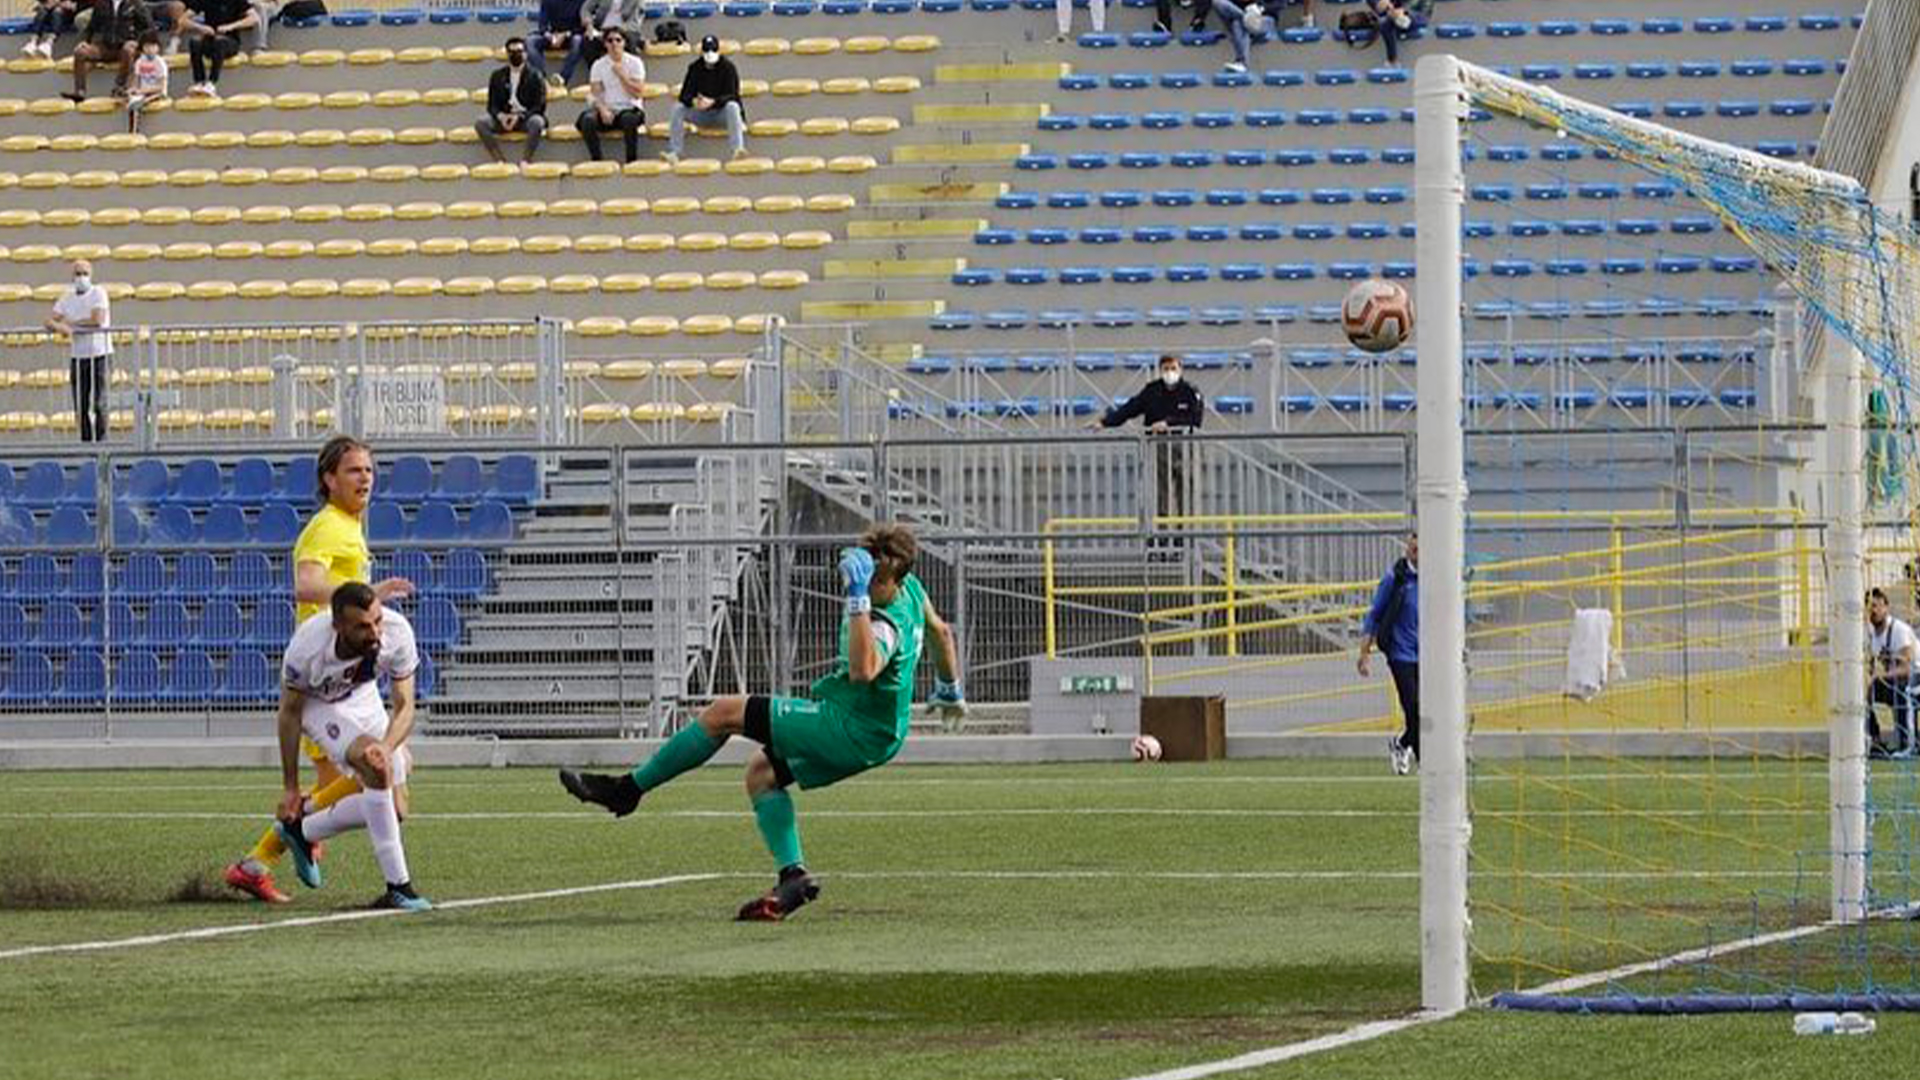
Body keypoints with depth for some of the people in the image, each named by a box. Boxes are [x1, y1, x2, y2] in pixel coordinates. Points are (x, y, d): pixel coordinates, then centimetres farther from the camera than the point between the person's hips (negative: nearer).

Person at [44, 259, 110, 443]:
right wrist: (59, 326, -21)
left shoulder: (98, 293, -3)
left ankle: (101, 440, -5)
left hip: (100, 353, -4)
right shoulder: (67, 298, 10)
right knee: (81, 405, 3)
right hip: (77, 356, 4)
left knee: (99, 403, -8)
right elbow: (50, 321, 3)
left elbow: (98, 320, -16)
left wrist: (72, 323, -6)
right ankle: (85, 441, 9)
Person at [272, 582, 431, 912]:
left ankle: (302, 830, 25)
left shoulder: (397, 633, -31)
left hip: (363, 698, 5)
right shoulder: (307, 647, -37)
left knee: (392, 809, 0)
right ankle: (398, 887, -24)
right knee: (377, 769, -30)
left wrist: (387, 746, -42)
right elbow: (290, 712, -20)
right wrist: (290, 786, -13)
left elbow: (404, 706, -21)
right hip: (317, 704, -5)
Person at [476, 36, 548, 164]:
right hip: (504, 118, 3)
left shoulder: (535, 77, -1)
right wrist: (501, 116, -17)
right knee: (480, 123, -26)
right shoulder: (498, 77, 9)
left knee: (537, 122, -38)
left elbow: (539, 106, -7)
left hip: (527, 118, -3)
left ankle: (525, 160, -32)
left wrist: (519, 117, -22)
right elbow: (492, 105, 7)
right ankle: (499, 159, -29)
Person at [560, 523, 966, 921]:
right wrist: (949, 689, 38)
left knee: (723, 715, -7)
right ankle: (793, 875, 10)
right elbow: (940, 632, 20)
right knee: (761, 773, 21)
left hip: (850, 731, -10)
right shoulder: (911, 588, 0)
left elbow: (863, 670, -51)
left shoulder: (887, 626, -29)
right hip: (868, 732, 10)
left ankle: (628, 789, 2)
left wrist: (858, 600, -49)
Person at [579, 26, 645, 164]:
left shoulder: (634, 62, 0)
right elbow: (594, 94, 0)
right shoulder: (599, 65, 6)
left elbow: (637, 93, -7)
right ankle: (596, 160, -22)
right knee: (587, 120, -30)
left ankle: (632, 160, -26)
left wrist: (621, 75, -15)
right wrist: (602, 109, -20)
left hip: (629, 109, -2)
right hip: (607, 110, 2)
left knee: (629, 119, -39)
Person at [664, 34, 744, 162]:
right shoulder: (695, 68, 2)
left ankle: (738, 149, -47)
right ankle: (673, 152, -26)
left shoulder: (728, 68, -7)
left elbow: (732, 96, -18)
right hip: (700, 115, 3)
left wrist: (713, 102, -36)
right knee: (678, 108, -22)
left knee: (732, 106, -35)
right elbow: (685, 95, -6)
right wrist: (693, 101, -31)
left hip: (721, 112, -3)